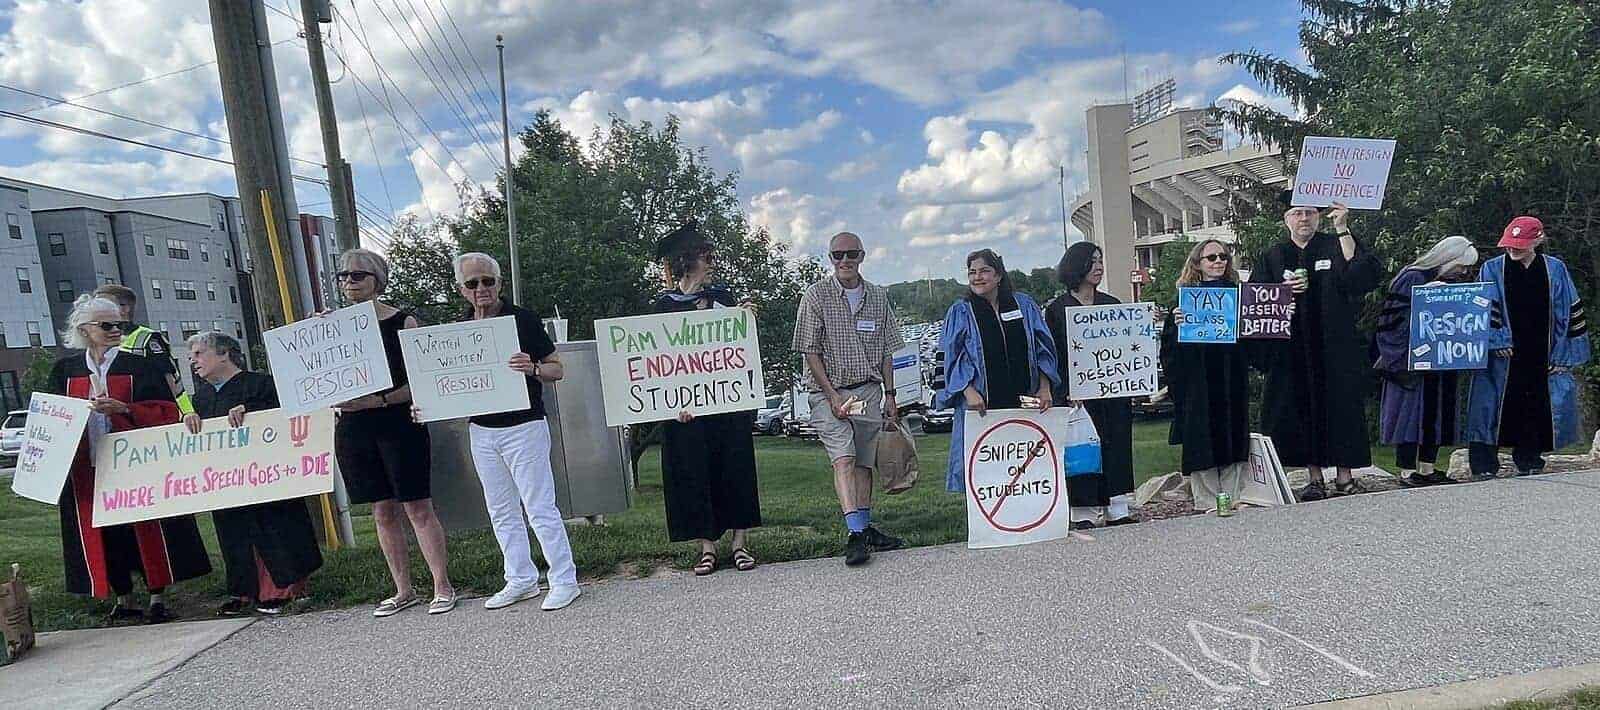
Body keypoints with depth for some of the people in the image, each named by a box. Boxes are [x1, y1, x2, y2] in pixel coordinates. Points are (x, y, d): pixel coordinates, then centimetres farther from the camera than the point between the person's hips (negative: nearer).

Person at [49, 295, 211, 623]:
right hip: (87, 468, 3)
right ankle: (123, 600, 18)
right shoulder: (65, 369, 9)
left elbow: (166, 411, -4)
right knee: (103, 533, 6)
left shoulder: (141, 366, 0)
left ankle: (157, 598, 6)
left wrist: (123, 408, -18)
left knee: (147, 529, -2)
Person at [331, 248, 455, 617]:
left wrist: (378, 400, -22)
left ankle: (443, 587, 9)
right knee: (383, 512, 11)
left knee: (418, 507, -1)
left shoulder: (403, 322, -4)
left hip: (399, 424, -5)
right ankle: (403, 590, 21)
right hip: (353, 430, 5)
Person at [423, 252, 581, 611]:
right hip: (481, 430, 6)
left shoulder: (523, 319, -7)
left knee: (540, 507, -4)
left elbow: (557, 369, -4)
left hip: (523, 427, -6)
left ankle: (564, 580, 6)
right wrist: (427, 406, -2)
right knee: (501, 512, 12)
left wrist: (532, 368, -26)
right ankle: (521, 580, 24)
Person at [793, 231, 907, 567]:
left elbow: (886, 351, 14)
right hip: (828, 390, -4)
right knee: (844, 459, -16)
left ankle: (865, 529, 19)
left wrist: (889, 395, 9)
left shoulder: (877, 296, 9)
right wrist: (833, 396, -12)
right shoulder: (816, 296, -4)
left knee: (864, 462, 7)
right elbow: (810, 352, -7)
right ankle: (855, 534, -20)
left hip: (869, 390, 4)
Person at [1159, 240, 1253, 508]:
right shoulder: (1186, 298, 1)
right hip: (1198, 383, -3)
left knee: (1233, 443, 6)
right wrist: (1176, 325, -23)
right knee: (1203, 444, -1)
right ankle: (1208, 504, 6)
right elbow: (1169, 345, -4)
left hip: (1233, 381, 3)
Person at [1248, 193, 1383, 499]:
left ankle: (1344, 474, 12)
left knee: (1341, 405, 1)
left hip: (1335, 347, -1)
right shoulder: (1273, 257, 10)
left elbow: (1364, 276, -13)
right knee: (1302, 410, 2)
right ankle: (1315, 478, 11)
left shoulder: (1336, 246, 5)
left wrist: (1343, 231, -17)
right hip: (1292, 352, 2)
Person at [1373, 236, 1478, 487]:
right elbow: (1396, 320, -13)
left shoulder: (1452, 283, 12)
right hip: (1412, 361, -7)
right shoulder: (1412, 278, -10)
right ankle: (1407, 472, 1)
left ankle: (1427, 469, 17)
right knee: (1412, 413, -4)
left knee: (1436, 414, 9)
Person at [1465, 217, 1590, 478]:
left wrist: (1562, 356, 1)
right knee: (1492, 407, -6)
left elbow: (1570, 313, 6)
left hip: (1541, 357, 2)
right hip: (1503, 356, -2)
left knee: (1536, 410, 7)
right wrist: (1498, 340, -15)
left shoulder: (1555, 270, 5)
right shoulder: (1492, 270, 1)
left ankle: (1529, 461, 21)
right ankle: (1484, 465, -2)